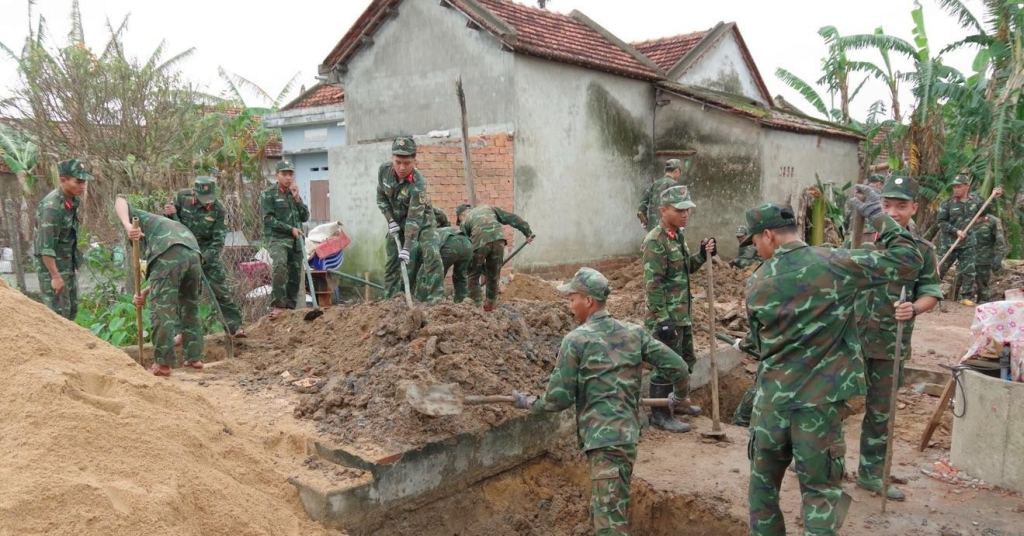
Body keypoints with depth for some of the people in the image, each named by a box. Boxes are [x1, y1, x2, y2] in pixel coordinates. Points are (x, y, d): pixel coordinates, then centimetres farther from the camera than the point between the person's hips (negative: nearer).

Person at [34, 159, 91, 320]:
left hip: (68, 264, 9)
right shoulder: (52, 207, -26)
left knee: (72, 308, 16)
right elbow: (45, 246, -26)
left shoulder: (71, 200, 1)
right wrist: (55, 276, -24)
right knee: (58, 312, -4)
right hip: (52, 265, -9)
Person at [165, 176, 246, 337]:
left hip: (208, 252, -1)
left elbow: (218, 241, -15)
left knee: (221, 289, -3)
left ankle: (234, 325, 5)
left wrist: (204, 257, -27)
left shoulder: (218, 209, -16)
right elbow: (168, 223, 3)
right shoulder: (182, 197, -12)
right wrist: (168, 214, -20)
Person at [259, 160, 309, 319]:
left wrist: (297, 199, -1)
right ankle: (277, 305, -30)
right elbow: (268, 219, -7)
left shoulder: (294, 194, 16)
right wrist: (290, 229, -11)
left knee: (295, 276, 4)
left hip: (296, 240, 6)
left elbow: (305, 217, 11)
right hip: (277, 238, -6)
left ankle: (290, 308, 15)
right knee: (280, 265, -31)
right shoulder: (268, 195, 1)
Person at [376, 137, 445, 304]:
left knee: (432, 257, -19)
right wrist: (390, 220, -13)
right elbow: (381, 197, -3)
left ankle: (435, 301, -14)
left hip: (422, 218, -4)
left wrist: (407, 247, -36)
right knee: (391, 260, 5)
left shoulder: (418, 183, -35)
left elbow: (414, 218, -34)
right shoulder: (383, 170, -20)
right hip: (397, 219, 5)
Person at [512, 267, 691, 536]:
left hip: (603, 438, -6)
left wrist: (528, 403, 12)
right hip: (628, 433, 7)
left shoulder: (576, 340, -7)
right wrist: (678, 396, 27)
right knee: (603, 512, 22)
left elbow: (559, 398, -7)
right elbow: (677, 367, 7)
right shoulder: (634, 332, 8)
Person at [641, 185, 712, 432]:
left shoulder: (677, 235, 9)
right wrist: (663, 320, -24)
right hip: (667, 316, -9)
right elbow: (653, 285, -22)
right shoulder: (655, 241, -19)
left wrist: (703, 256, 3)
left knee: (686, 360, 21)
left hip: (683, 313, 9)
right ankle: (659, 414, 12)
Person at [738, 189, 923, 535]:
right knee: (819, 491, 10)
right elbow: (907, 262, -4)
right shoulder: (834, 264, -10)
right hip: (820, 401, -1)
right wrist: (877, 214, 4)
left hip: (772, 399, 2)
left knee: (763, 484, 18)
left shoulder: (757, 284, -1)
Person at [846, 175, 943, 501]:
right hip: (851, 337, -1)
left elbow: (931, 294, 1)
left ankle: (871, 472, 28)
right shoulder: (861, 242, -1)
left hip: (891, 344, 1)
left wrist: (914, 308, -20)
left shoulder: (923, 251, -1)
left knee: (880, 411, 13)